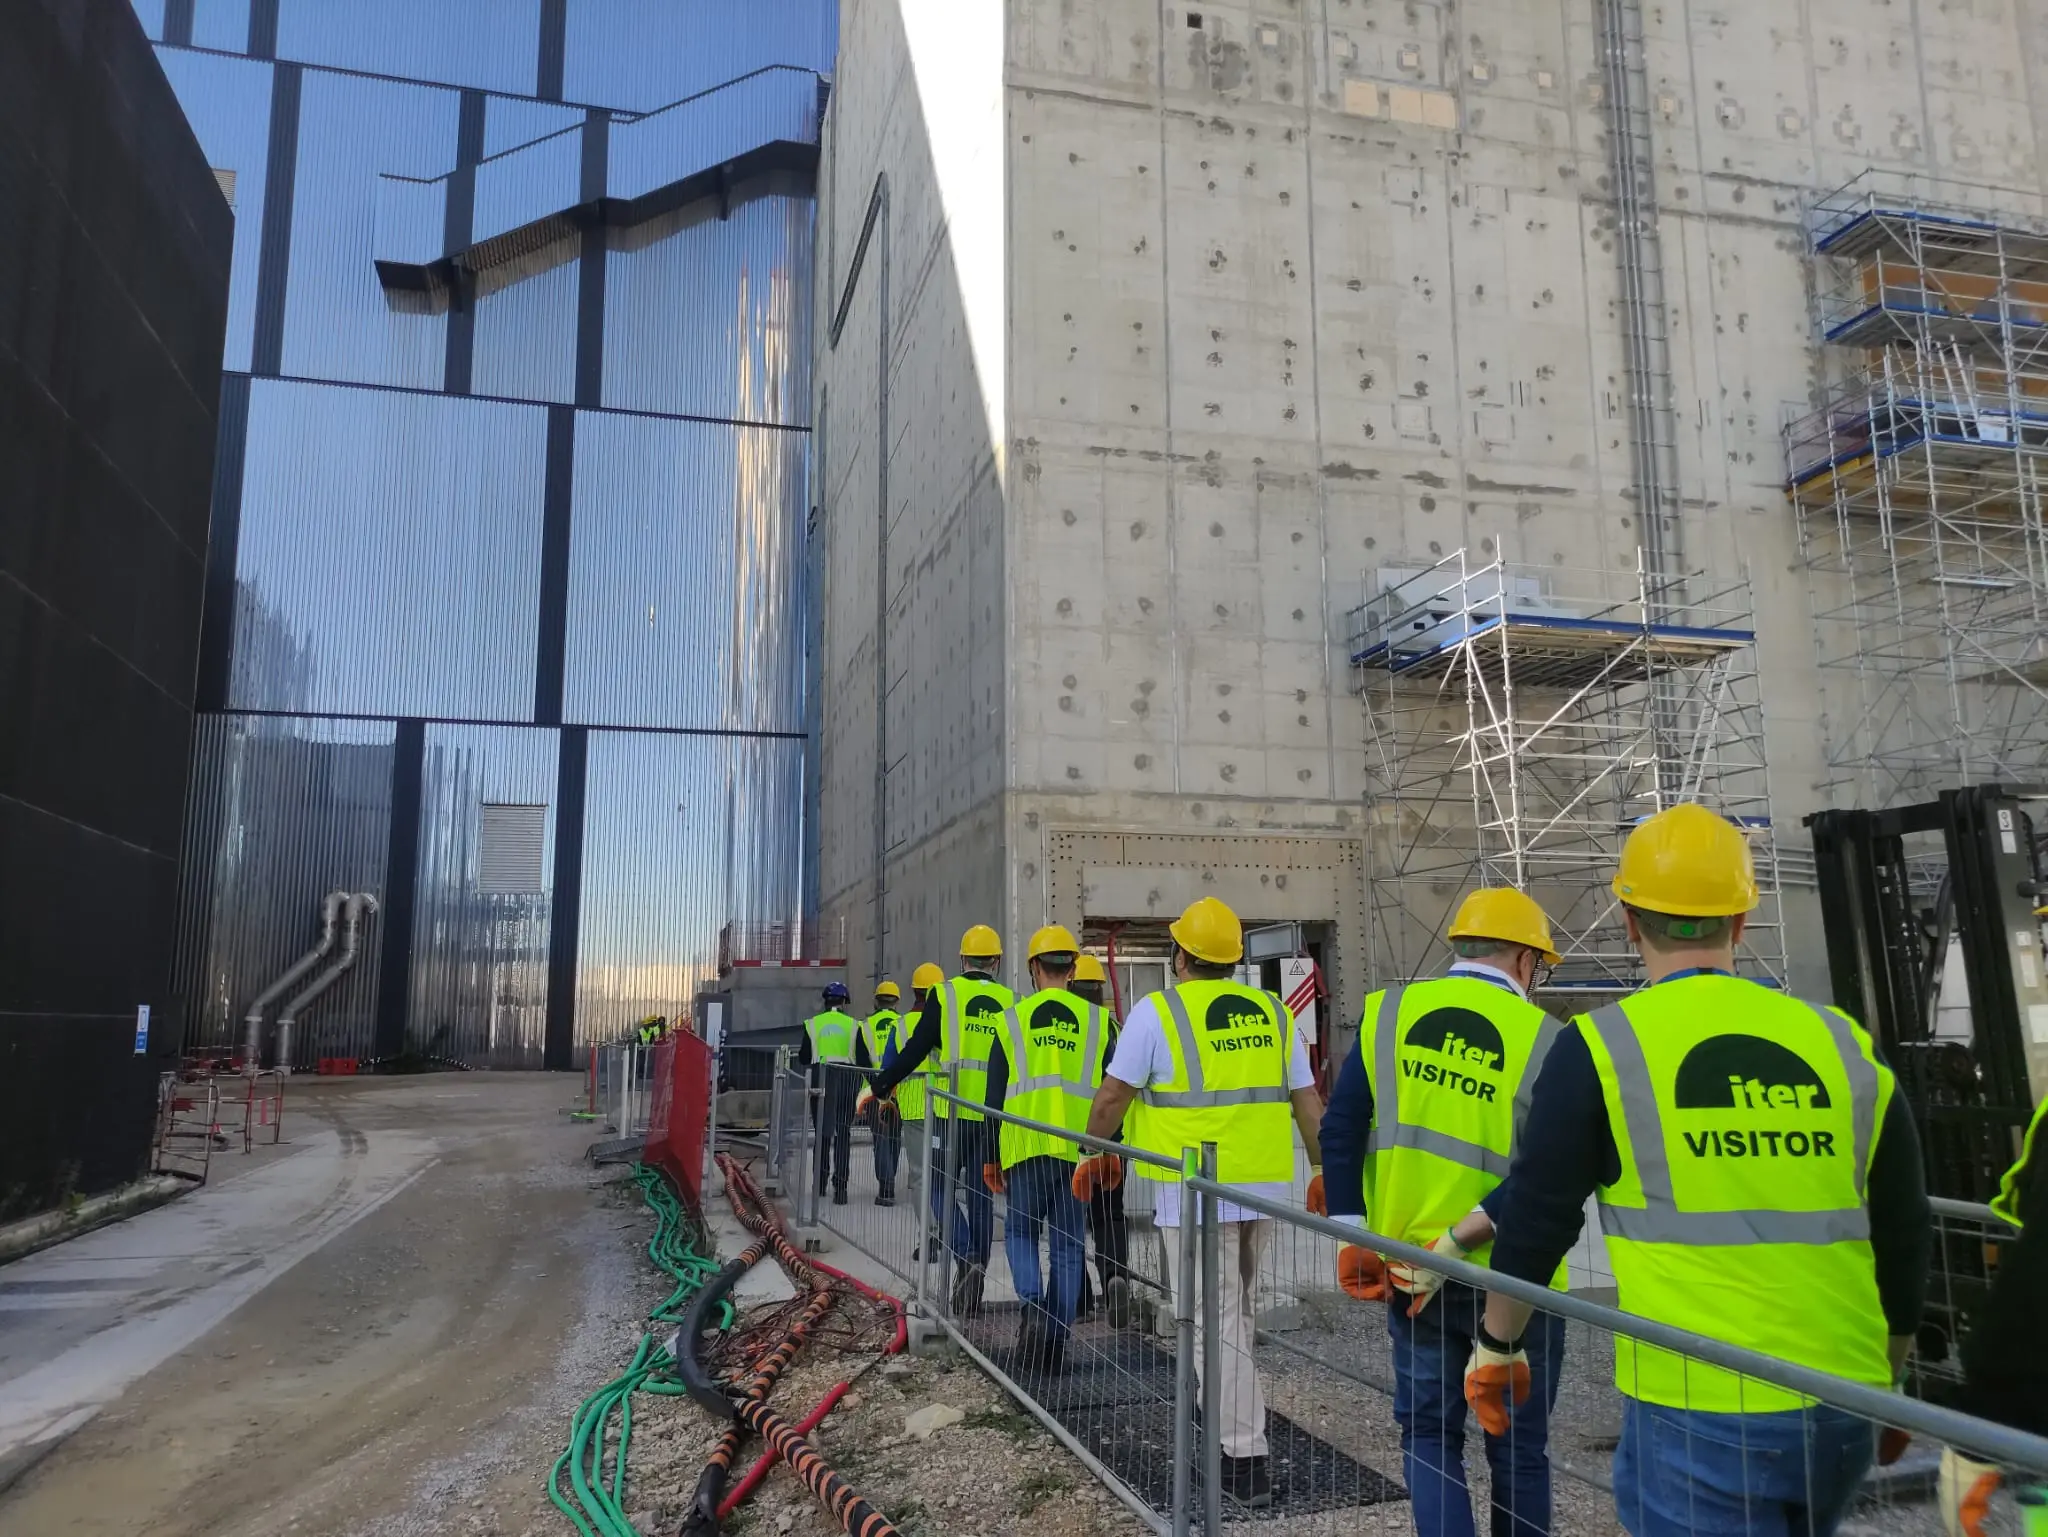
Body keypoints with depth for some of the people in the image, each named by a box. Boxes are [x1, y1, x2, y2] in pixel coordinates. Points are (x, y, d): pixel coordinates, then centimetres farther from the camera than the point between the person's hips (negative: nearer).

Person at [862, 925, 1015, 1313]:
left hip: (951, 1112, -3)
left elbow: (915, 1050, -7)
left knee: (941, 1187, 11)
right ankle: (972, 1294, 15)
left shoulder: (944, 996, -4)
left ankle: (966, 1256, -11)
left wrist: (879, 1087, 2)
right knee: (981, 1197, 10)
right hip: (994, 1117, 3)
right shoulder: (1010, 1002, 5)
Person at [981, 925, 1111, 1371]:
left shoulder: (1012, 1019, 5)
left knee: (1020, 1231, 15)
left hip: (1024, 1148, -1)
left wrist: (991, 1158, 13)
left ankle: (1032, 1305, -8)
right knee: (1067, 1246, 10)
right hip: (1078, 1150, 1)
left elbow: (995, 1095, 7)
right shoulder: (1098, 1020, 6)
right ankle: (1055, 1341, 13)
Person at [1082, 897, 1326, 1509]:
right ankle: (1233, 1430, 35)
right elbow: (1307, 1100, 10)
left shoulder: (1157, 1011, -7)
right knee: (1235, 1314, 22)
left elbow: (1112, 1097, -4)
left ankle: (1246, 1461, 4)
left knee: (1216, 1322, 2)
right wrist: (1323, 1167, 21)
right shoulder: (1274, 1013, 7)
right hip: (1265, 1185, 6)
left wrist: (1095, 1155, 12)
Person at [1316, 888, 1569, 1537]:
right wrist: (1457, 1242, -15)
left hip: (1407, 1272, 2)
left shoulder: (1387, 1014, -2)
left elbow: (1340, 1130, -5)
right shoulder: (1543, 1038, -9)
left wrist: (1351, 1239, -2)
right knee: (1518, 1447, 17)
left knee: (1428, 1431, 18)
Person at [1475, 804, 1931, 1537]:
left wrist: (1496, 1348, 12)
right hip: (1842, 1411, 5)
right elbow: (1903, 1237, 12)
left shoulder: (1602, 1046, -8)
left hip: (1699, 1412, -5)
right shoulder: (1843, 1044, 3)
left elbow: (1537, 1217, -3)